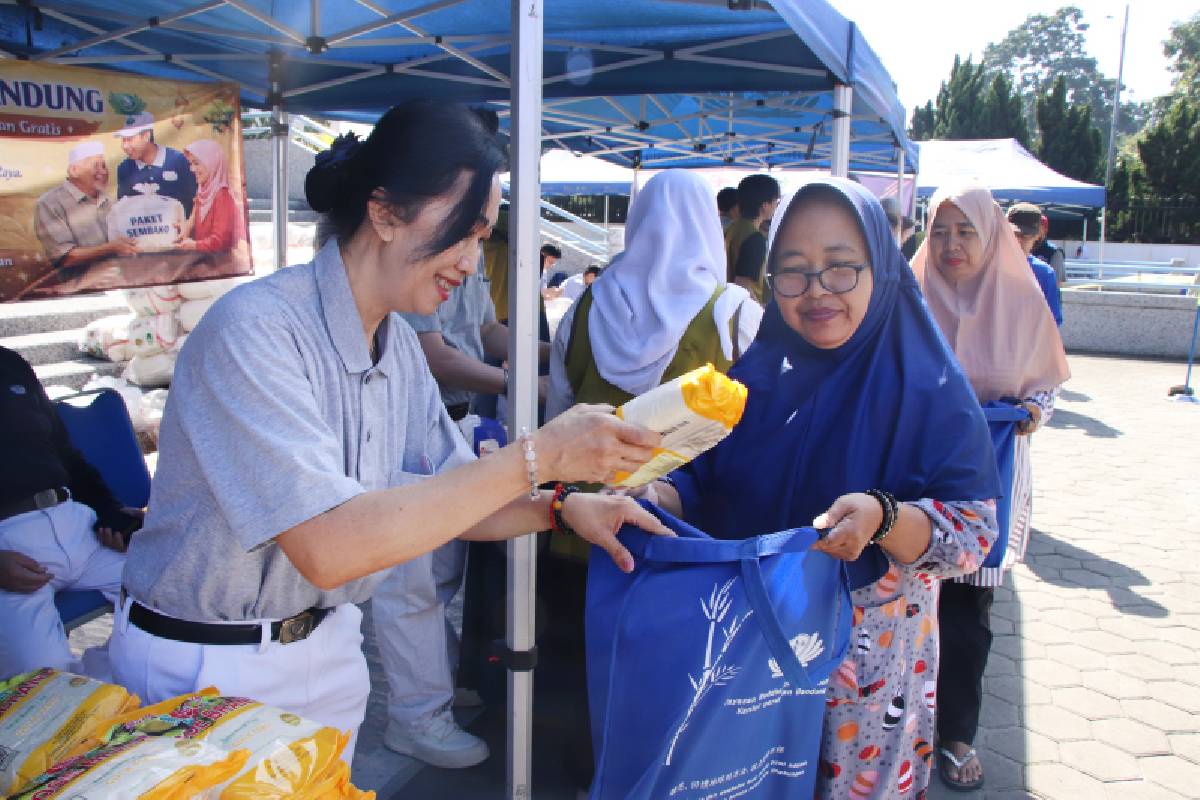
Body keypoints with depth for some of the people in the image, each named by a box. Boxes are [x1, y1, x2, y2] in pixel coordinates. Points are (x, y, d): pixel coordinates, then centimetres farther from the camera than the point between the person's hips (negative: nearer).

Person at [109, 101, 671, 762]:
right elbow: (327, 546, -33)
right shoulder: (255, 329, -24)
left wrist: (563, 506, -11)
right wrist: (535, 456, -32)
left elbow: (448, 499, 6)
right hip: (206, 666, -6)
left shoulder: (399, 345, 0)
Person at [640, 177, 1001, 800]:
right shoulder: (754, 370, -1)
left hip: (866, 662, -3)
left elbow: (974, 532, -14)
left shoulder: (929, 389, -10)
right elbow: (700, 481, 1)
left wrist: (882, 517, -33)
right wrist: (654, 495, -22)